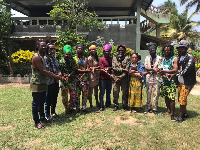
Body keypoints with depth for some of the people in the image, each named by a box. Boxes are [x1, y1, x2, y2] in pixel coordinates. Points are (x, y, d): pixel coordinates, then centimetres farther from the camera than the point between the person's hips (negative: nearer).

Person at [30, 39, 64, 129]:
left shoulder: (42, 56, 15)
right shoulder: (36, 57, -16)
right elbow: (43, 71, -20)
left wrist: (57, 76, 6)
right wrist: (56, 77, -17)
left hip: (43, 83, 9)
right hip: (36, 83, -9)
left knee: (42, 102, 18)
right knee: (36, 103, 1)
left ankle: (42, 118, 32)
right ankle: (37, 122, 10)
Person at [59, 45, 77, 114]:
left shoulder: (72, 61, 2)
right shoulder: (61, 61, -1)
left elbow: (75, 70, -5)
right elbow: (60, 71, -4)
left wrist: (70, 75, -20)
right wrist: (63, 74, -23)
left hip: (72, 80, 1)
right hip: (64, 81, -1)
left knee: (73, 95, 3)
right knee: (64, 96, 3)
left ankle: (71, 108, 23)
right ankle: (67, 109, 19)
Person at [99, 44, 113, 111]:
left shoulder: (111, 59, 6)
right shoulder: (101, 59, -5)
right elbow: (102, 70, -12)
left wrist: (109, 68, -14)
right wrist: (108, 74, -20)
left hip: (109, 78, 4)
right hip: (103, 78, -4)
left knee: (108, 92, 14)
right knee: (102, 93, 1)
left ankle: (108, 104, 28)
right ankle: (101, 106, 8)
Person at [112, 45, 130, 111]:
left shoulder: (127, 58, 4)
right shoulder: (114, 58, 10)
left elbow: (127, 69, -5)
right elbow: (114, 68, -3)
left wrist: (121, 77, -12)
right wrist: (122, 69, -13)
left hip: (124, 78, -1)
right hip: (116, 78, 1)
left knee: (125, 93, 4)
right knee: (115, 93, 2)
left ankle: (125, 106, 16)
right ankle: (116, 105, 14)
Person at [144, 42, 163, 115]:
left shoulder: (159, 58, 4)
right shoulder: (147, 58, 11)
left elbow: (160, 69, -5)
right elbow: (146, 68, 1)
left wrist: (150, 70, -13)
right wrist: (153, 69, -14)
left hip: (157, 79, -2)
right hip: (149, 78, 2)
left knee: (156, 94, -1)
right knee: (148, 93, 7)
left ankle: (155, 109, 9)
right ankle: (148, 107, 19)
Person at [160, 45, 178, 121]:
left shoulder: (174, 59, -4)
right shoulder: (163, 59, 13)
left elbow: (175, 70, -16)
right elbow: (161, 71, 8)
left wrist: (164, 71, -14)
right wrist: (165, 76, -12)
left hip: (171, 82, -6)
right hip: (164, 81, 6)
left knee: (171, 98, -8)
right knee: (166, 97, 13)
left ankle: (172, 114, 1)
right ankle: (168, 110, 29)